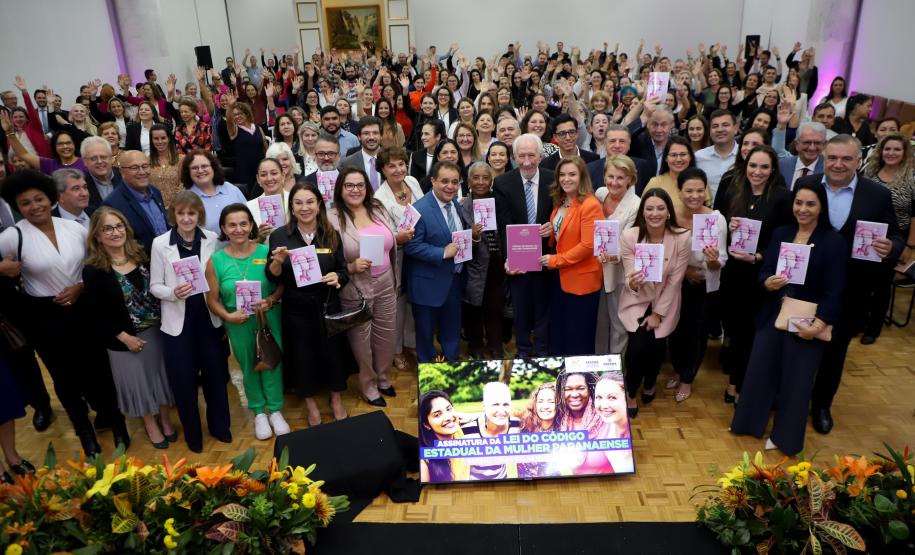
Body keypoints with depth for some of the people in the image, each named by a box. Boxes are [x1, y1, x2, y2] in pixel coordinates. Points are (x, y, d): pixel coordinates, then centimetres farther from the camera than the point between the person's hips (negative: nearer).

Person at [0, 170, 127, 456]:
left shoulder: (75, 228, -3)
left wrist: (80, 287, -10)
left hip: (83, 309, 1)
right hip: (45, 316, -1)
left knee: (98, 367, 11)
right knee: (65, 376, 14)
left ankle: (110, 416, 37)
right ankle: (84, 430, 36)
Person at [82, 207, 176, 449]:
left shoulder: (141, 255, -1)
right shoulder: (93, 270, -13)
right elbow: (97, 314, -11)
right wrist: (124, 337, -14)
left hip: (156, 329, 4)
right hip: (125, 337, -3)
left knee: (161, 373, 14)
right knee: (137, 379, 13)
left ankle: (165, 419, 35)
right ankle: (150, 424, 34)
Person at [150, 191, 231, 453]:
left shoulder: (212, 239, -3)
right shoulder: (160, 243, -8)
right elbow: (155, 286, -4)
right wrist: (173, 293, -24)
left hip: (209, 317, 2)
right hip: (179, 321, -1)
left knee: (216, 372, 12)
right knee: (183, 379, 8)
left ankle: (220, 425, 35)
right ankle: (192, 433, 31)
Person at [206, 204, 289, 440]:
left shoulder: (266, 252, -8)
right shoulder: (215, 260, -7)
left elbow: (282, 284, -2)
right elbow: (212, 299, -2)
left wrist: (271, 300, -19)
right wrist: (228, 316, -18)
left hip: (269, 319, 0)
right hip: (239, 324, 1)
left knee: (272, 363, 9)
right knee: (249, 367, 14)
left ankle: (275, 410, 30)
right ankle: (259, 413, 34)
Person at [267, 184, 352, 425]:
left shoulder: (332, 235, -1)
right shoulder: (280, 235, -6)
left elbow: (344, 271, 3)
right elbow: (273, 278, -6)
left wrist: (338, 277, -19)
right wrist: (277, 261, -26)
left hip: (328, 306, 1)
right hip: (297, 309, -1)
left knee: (333, 351, 11)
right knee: (302, 355, 11)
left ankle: (336, 399, 37)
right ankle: (310, 403, 35)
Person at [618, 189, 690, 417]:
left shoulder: (682, 238, -17)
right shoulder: (628, 236, -17)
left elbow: (675, 280, -11)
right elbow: (629, 278, -14)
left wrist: (658, 313, -10)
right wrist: (632, 283, -39)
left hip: (665, 304, 1)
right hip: (637, 302, 0)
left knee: (656, 346, -9)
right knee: (638, 345, -17)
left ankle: (650, 384, 28)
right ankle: (631, 393, 11)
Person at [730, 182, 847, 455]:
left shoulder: (834, 242, -9)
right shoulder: (781, 233, 4)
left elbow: (834, 291, -12)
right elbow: (764, 272, 4)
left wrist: (817, 325, -20)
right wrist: (768, 283, -19)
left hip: (808, 322, -4)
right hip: (773, 315, 4)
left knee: (795, 379, 8)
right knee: (759, 369, 10)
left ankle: (784, 436, 26)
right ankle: (751, 422, 30)